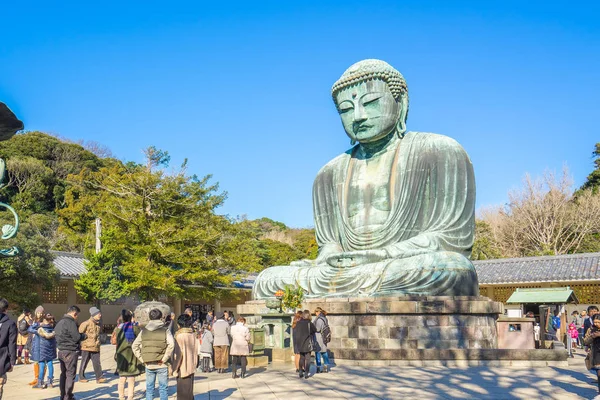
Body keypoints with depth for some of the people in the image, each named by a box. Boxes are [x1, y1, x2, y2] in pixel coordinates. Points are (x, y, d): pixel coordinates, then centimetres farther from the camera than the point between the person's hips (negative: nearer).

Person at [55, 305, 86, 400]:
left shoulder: (60, 322, 12)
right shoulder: (70, 322, -17)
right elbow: (77, 337, -21)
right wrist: (84, 335, 0)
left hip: (61, 351, 9)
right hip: (70, 352, -9)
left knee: (63, 374, 16)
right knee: (70, 374, -2)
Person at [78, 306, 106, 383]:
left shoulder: (98, 324, 10)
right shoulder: (86, 323, -12)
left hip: (95, 348, 6)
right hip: (87, 347, -6)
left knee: (97, 363, 2)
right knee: (84, 363, 8)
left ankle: (99, 377, 2)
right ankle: (81, 377, 21)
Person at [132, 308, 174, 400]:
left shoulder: (144, 330, 6)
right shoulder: (165, 330, -5)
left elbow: (134, 346, 5)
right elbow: (171, 344, -19)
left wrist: (142, 359, 6)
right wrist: (164, 359, -11)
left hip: (148, 365, 3)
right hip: (161, 365, -3)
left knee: (149, 388, 11)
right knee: (163, 388, 5)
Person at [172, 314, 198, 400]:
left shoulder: (180, 336, -16)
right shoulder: (193, 335, 1)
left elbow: (178, 353, -18)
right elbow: (196, 351, 7)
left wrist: (175, 368, -10)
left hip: (182, 368, -6)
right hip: (191, 367, 6)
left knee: (182, 392, 3)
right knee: (189, 391, 16)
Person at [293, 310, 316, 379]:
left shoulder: (298, 323, -2)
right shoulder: (310, 323, -13)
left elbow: (295, 332, 3)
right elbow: (315, 331, -4)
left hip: (300, 344, 4)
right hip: (307, 344, -3)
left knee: (301, 357, 18)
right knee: (307, 358, 5)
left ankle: (300, 372, 18)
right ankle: (306, 373, 2)